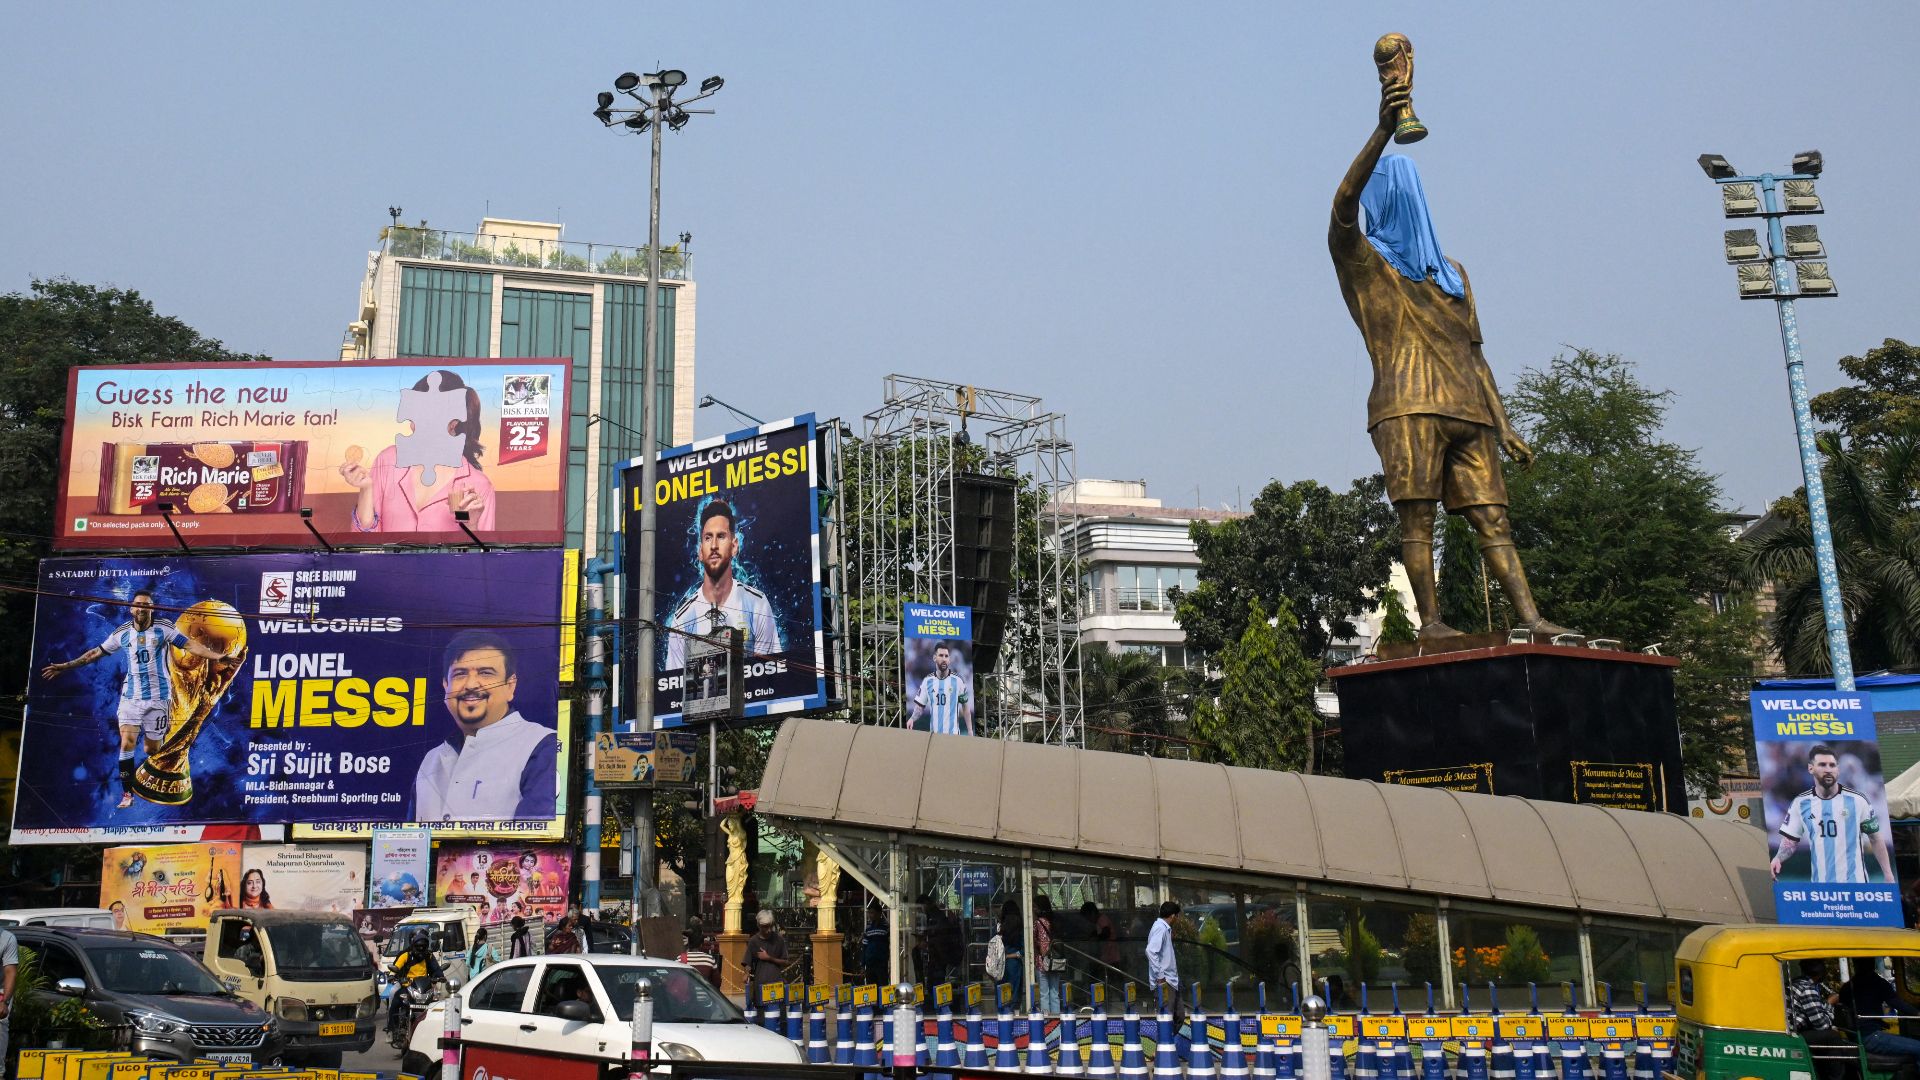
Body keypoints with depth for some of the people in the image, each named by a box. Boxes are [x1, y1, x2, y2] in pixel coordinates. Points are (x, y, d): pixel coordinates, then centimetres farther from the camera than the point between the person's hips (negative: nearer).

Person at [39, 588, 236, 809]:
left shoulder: (163, 628, -4)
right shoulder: (122, 633, 4)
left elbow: (189, 644, -12)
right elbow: (95, 653, 15)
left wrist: (216, 655, -24)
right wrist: (65, 666, 18)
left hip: (158, 697, -2)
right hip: (131, 696, 2)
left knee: (152, 749, 4)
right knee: (127, 742, -13)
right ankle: (127, 793, -8)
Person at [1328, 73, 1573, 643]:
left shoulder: (1451, 272, 27)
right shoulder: (1361, 260, 10)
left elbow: (1473, 354, 24)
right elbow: (1343, 203, -12)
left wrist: (1502, 424, 16)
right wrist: (1383, 130, -23)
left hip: (1465, 409, 5)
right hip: (1407, 406, -5)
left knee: (1491, 512, -3)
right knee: (1416, 514, -10)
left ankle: (1529, 618, -8)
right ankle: (1430, 620, -8)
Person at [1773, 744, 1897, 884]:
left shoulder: (1857, 800, -3)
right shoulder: (1800, 803, 1)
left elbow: (1875, 839, 5)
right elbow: (1790, 839, 6)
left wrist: (1888, 874, 2)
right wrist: (1778, 858, -14)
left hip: (1855, 882, -2)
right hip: (1820, 885, 2)